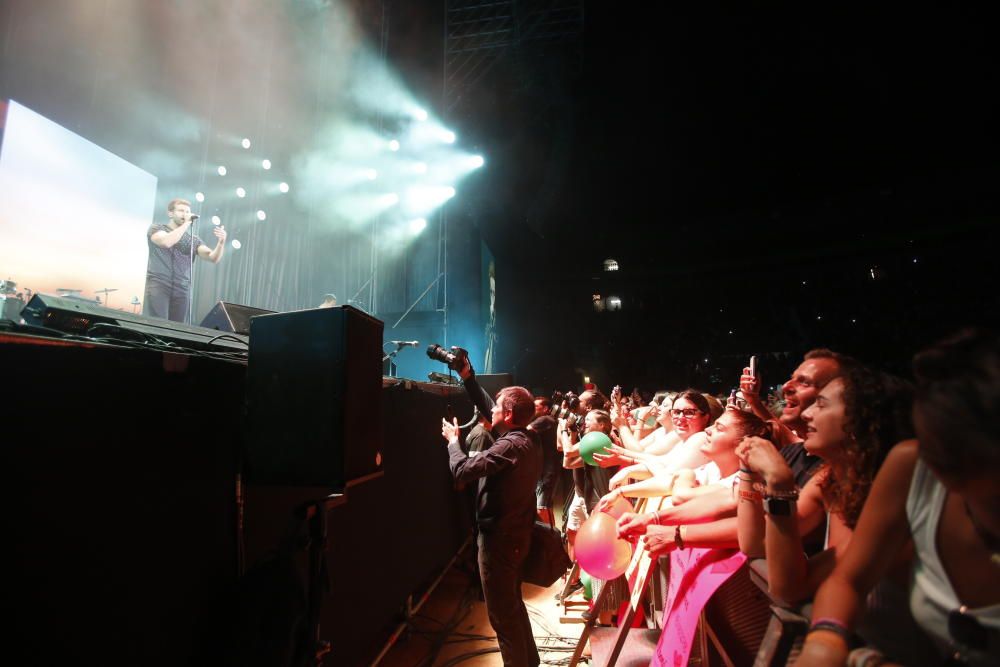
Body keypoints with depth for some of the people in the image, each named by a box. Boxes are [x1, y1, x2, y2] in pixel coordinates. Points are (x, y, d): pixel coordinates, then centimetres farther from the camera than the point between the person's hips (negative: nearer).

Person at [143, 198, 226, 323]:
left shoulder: (193, 240, 16)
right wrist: (186, 223, -8)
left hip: (182, 290, 3)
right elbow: (166, 242, -15)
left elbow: (214, 258, 1)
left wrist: (221, 242, -17)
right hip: (158, 285, -3)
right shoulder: (156, 228, 9)